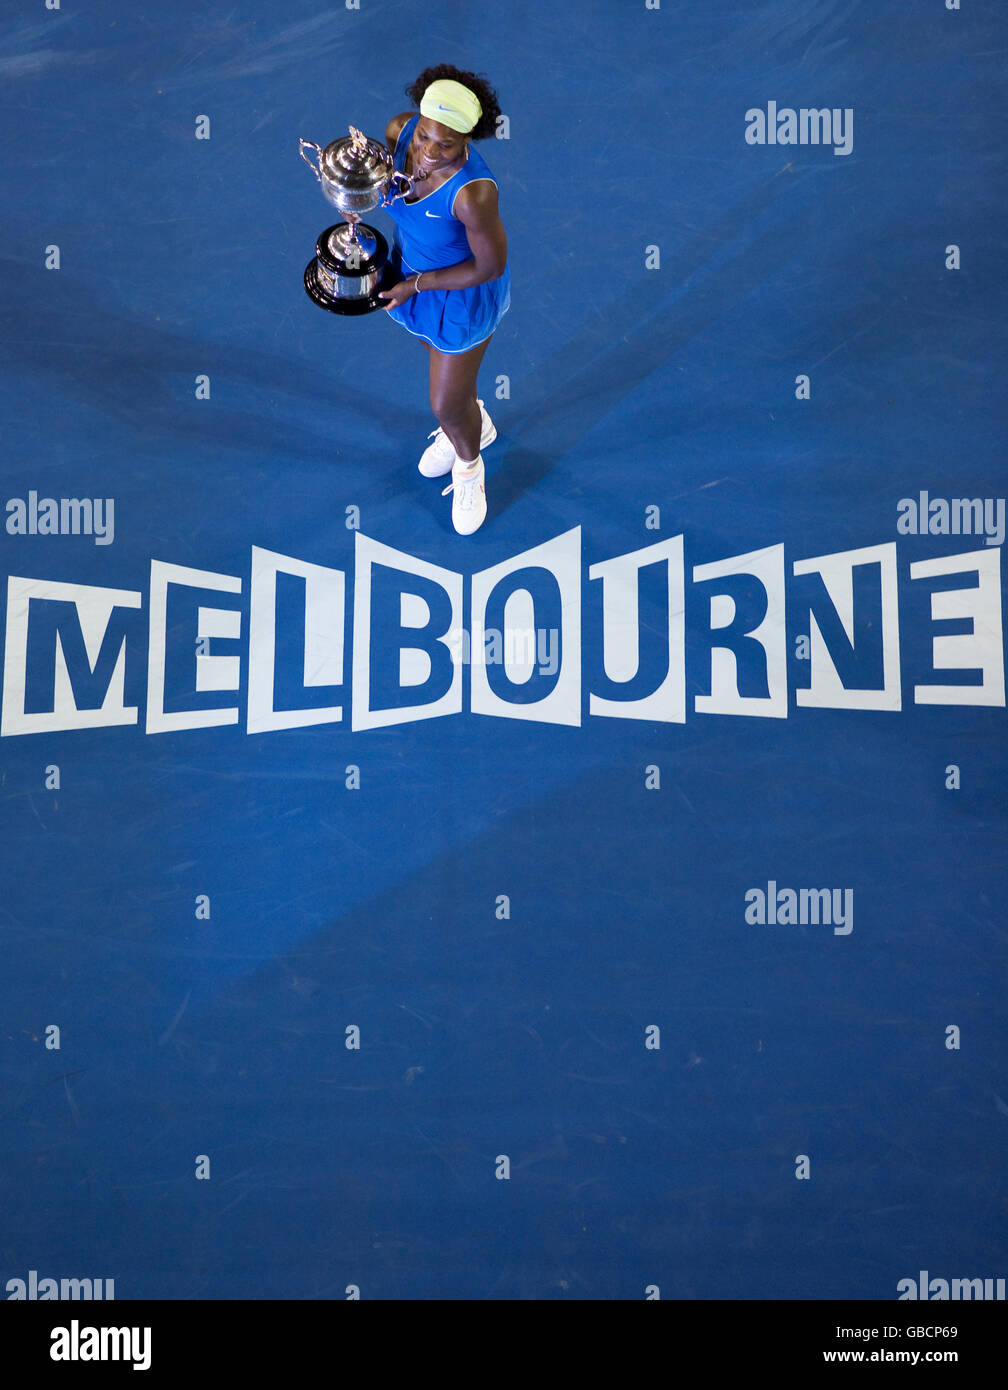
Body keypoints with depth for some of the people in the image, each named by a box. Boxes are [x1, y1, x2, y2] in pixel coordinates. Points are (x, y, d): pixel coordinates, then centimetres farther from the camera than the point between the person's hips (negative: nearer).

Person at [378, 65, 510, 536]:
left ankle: (469, 465, 48)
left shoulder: (473, 193, -42)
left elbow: (490, 267, -27)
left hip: (463, 293, -6)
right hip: (411, 268, 7)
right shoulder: (400, 129, -23)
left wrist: (416, 284, -21)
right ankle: (474, 423, 66)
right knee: (438, 351, 33)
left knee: (447, 407, 10)